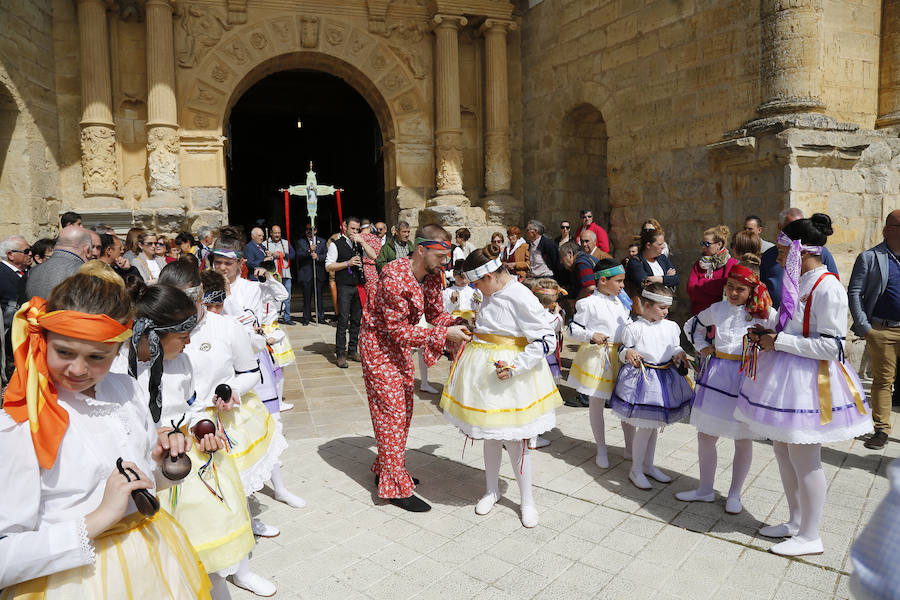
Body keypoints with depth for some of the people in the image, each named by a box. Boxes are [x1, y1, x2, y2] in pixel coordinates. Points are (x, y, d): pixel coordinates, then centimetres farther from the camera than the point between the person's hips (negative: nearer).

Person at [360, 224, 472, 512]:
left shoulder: (433, 275, -5)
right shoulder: (395, 278, -30)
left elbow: (436, 313, 3)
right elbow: (399, 330, -29)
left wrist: (457, 325, -17)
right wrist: (443, 334, -31)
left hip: (401, 347, 9)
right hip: (379, 345, -8)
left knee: (404, 410, 15)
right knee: (391, 413, -5)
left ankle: (385, 469, 33)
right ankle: (396, 488, 6)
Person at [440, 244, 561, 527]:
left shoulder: (521, 297, -19)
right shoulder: (490, 295, 6)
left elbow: (546, 338, -20)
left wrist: (515, 367, -23)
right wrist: (471, 333, 10)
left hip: (509, 378, -7)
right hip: (484, 371, 7)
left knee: (512, 438, 2)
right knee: (491, 434, 17)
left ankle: (527, 499, 22)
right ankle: (492, 490, 35)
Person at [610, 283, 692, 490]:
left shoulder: (671, 327, 7)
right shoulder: (633, 328, -9)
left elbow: (675, 347, 18)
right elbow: (623, 350, -4)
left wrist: (680, 355, -4)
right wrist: (628, 353, -26)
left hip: (665, 378, 6)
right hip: (642, 378, -6)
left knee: (655, 424, 16)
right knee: (645, 426, -5)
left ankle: (648, 465, 32)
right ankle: (636, 470, 12)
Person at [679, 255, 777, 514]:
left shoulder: (766, 314, -7)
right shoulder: (717, 309, 3)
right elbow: (692, 325, 20)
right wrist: (702, 347, 10)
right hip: (716, 375, 3)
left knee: (743, 439, 8)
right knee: (706, 435, 8)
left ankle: (735, 494, 26)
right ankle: (705, 489, 25)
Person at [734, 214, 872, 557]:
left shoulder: (827, 288, -18)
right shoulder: (797, 282, 10)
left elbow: (831, 345, -21)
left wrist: (779, 341, -19)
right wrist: (768, 335, 5)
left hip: (809, 381, -9)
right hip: (785, 375, 9)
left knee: (805, 461, 3)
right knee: (783, 454, 18)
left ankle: (809, 537, 19)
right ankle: (796, 521, 35)